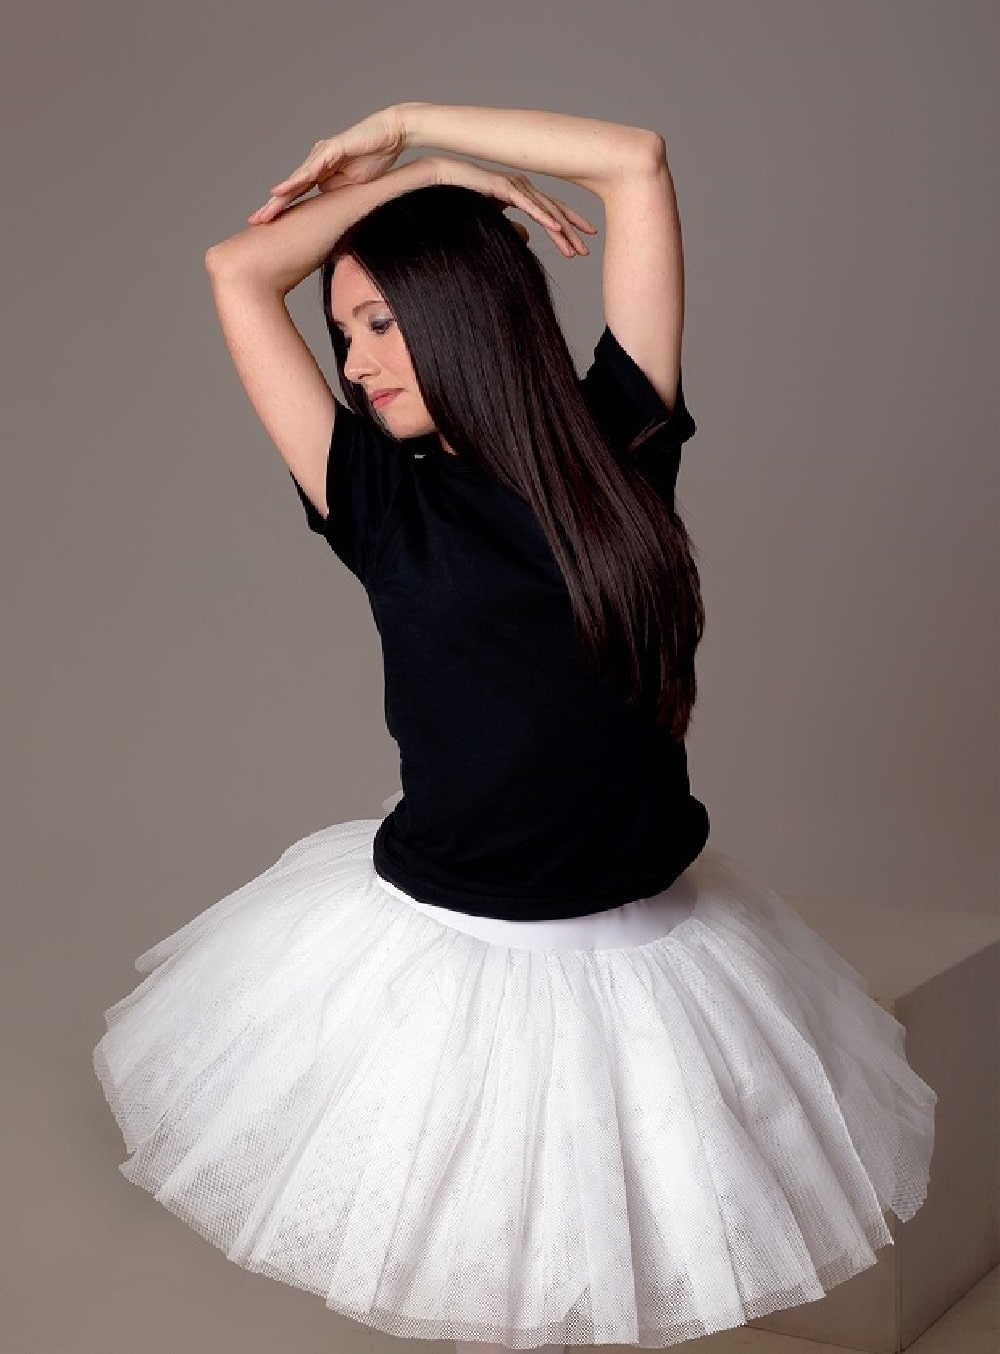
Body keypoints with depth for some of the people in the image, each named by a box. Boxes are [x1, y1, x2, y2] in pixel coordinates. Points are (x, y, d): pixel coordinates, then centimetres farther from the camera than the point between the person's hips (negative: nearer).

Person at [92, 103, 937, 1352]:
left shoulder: (616, 443, -3)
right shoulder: (381, 500, -3)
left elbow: (637, 162, -4)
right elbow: (237, 271, -5)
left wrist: (407, 124, 3)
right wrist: (414, 171, 5)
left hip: (649, 943, 1)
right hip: (441, 953, 0)